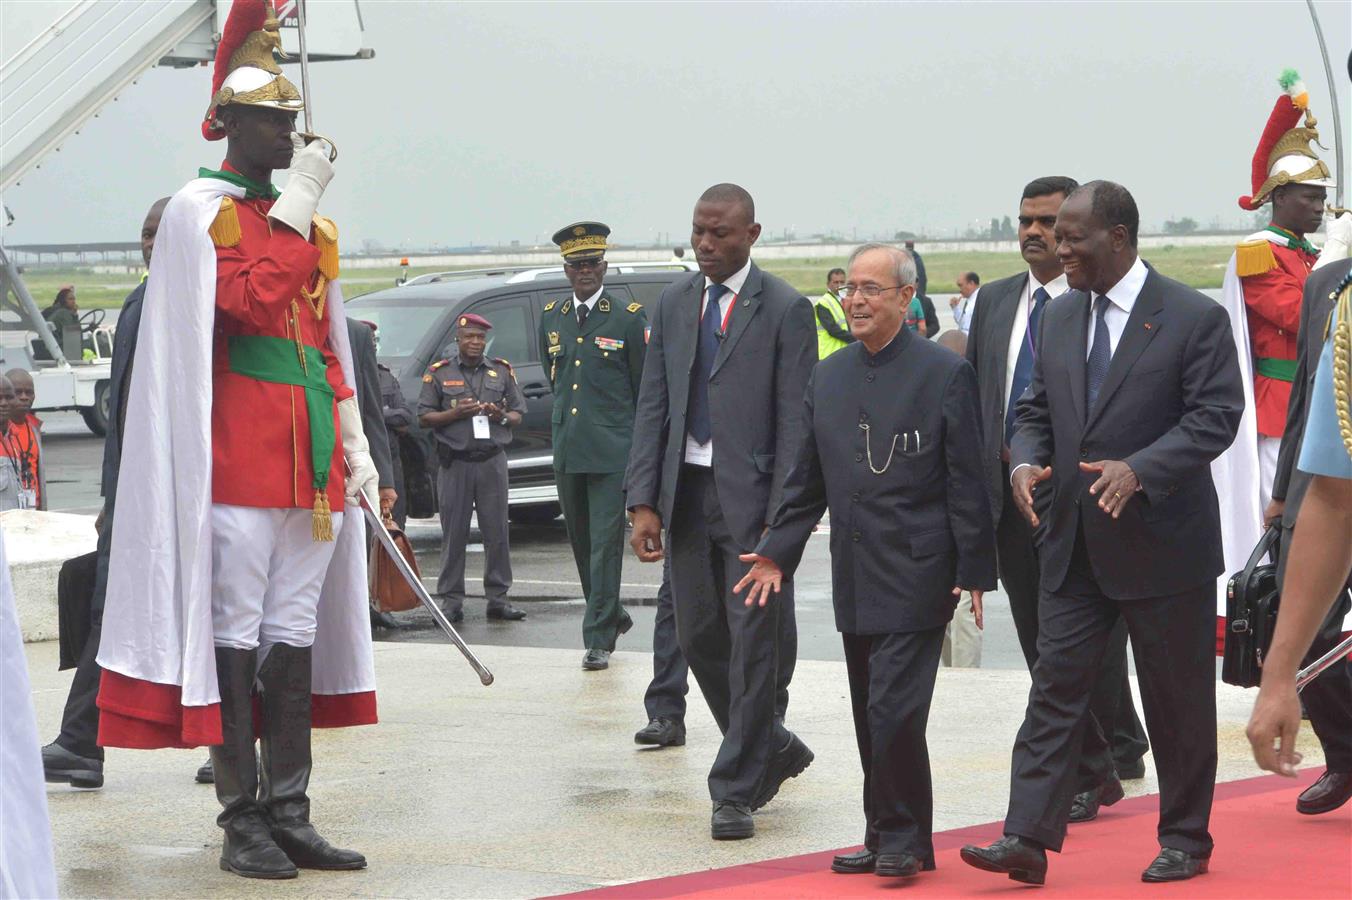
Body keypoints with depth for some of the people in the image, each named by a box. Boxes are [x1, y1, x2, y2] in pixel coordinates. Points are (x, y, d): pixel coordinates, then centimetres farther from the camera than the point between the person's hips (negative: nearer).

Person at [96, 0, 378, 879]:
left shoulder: (314, 223, 17)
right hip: (238, 460, -7)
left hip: (312, 464, 7)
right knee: (236, 633, -3)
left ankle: (290, 813, 12)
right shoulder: (200, 211, -5)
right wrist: (296, 207, -15)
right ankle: (242, 819, 0)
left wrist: (355, 446, 15)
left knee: (295, 632, 8)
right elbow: (255, 302, -19)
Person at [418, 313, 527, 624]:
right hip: (455, 463, -2)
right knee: (454, 533, -3)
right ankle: (451, 599, 1)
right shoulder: (439, 373, 7)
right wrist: (455, 414, -11)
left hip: (492, 461, 2)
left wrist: (501, 416, -6)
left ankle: (498, 597, 6)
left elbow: (518, 415, 16)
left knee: (497, 532, 0)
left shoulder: (501, 371, 14)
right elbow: (424, 418, 4)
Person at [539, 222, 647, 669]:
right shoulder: (551, 318, 11)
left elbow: (647, 390, 2)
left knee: (606, 544, -8)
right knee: (581, 544, 13)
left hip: (613, 452, -5)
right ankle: (613, 615, 31)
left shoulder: (629, 319, -2)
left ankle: (598, 639, -7)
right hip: (566, 449, 5)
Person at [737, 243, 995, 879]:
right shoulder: (826, 378, 12)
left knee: (894, 712, -12)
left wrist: (973, 571, -9)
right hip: (855, 578, 6)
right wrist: (778, 552, 8)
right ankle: (884, 837, 19)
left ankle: (904, 836, 1)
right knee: (870, 718, 10)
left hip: (916, 575, -6)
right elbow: (806, 481, 17)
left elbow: (967, 483, -6)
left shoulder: (945, 373, -5)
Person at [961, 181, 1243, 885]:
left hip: (1163, 544, -5)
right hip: (1074, 547, 5)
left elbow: (1215, 417, -15)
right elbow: (1035, 410, 16)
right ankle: (1028, 840, -4)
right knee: (1055, 689, -2)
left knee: (1177, 701, 6)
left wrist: (1140, 470, -27)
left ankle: (1185, 840, 20)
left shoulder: (1195, 319, -9)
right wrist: (1025, 461, -7)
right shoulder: (1058, 319, 10)